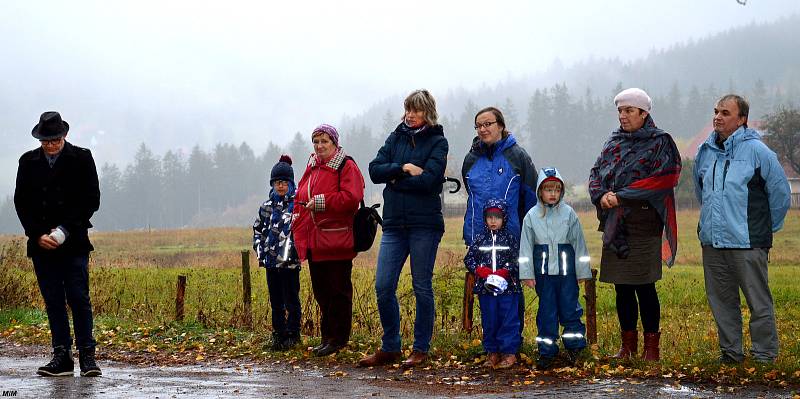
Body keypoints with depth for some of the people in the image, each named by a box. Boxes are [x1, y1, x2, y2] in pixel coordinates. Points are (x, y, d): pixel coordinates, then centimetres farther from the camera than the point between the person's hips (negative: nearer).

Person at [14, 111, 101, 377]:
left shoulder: (81, 158, 2)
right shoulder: (28, 162, 9)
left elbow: (91, 200, 0)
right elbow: (21, 203, 8)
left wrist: (65, 230, -9)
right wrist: (38, 235, -5)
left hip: (74, 242, -3)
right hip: (42, 244, 3)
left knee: (79, 298, -6)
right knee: (53, 301, 4)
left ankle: (87, 356, -2)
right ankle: (62, 357, 8)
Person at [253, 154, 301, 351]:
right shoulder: (267, 207, 10)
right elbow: (257, 229, 19)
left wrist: (299, 249, -13)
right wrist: (260, 250, 8)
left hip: (290, 261, -5)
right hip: (271, 261, 5)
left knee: (291, 300, 1)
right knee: (276, 300, 11)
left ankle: (292, 335, 11)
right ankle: (279, 335, 19)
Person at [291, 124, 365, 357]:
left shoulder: (346, 167, -5)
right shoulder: (311, 168, 18)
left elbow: (351, 197, -19)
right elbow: (300, 199, 25)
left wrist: (321, 201, -17)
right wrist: (298, 226, 10)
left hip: (336, 241, -8)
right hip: (313, 242, 8)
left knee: (338, 290, -3)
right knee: (321, 291, 11)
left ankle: (337, 338, 3)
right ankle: (327, 336, 19)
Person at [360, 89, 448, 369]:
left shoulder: (437, 141, 0)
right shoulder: (396, 137, 13)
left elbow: (428, 180, -14)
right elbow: (375, 170, 1)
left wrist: (395, 179, -5)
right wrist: (403, 168, -12)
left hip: (425, 224, -4)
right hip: (394, 223, 4)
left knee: (422, 288, 3)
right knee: (383, 287, 0)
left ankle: (421, 349, 13)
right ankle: (389, 348, 13)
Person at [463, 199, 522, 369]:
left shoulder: (510, 238, 3)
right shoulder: (479, 239, 8)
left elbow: (518, 260, -2)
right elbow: (468, 259, 7)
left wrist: (504, 272, -16)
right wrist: (480, 270, -9)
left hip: (508, 287, -2)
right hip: (485, 288, 2)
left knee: (509, 320, -3)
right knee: (489, 321, 8)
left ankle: (509, 352, 3)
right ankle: (492, 352, 17)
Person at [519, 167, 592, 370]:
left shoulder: (568, 213, 0)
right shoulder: (532, 216, 1)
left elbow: (579, 243, 5)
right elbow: (526, 246, 4)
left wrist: (582, 271, 6)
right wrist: (526, 273, 0)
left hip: (566, 269, -1)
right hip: (543, 271, 1)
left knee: (569, 308, 2)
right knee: (546, 311, 6)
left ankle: (574, 345, 19)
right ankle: (546, 351, 14)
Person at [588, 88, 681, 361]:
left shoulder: (660, 142, -1)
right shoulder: (613, 142, 17)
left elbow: (661, 179, -12)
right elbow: (596, 173, 13)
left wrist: (621, 196, -15)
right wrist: (601, 195, -10)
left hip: (644, 223, -5)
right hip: (615, 224, 5)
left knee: (644, 286, -5)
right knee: (622, 287, 8)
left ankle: (652, 346, 3)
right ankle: (628, 344, 18)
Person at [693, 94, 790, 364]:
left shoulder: (756, 150, -7)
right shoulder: (705, 152, 10)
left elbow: (780, 191, -1)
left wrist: (766, 227, 5)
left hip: (747, 243, -6)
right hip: (712, 242, 6)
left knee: (758, 301, -1)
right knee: (721, 300, 12)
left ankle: (765, 355, 7)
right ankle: (730, 352, 23)